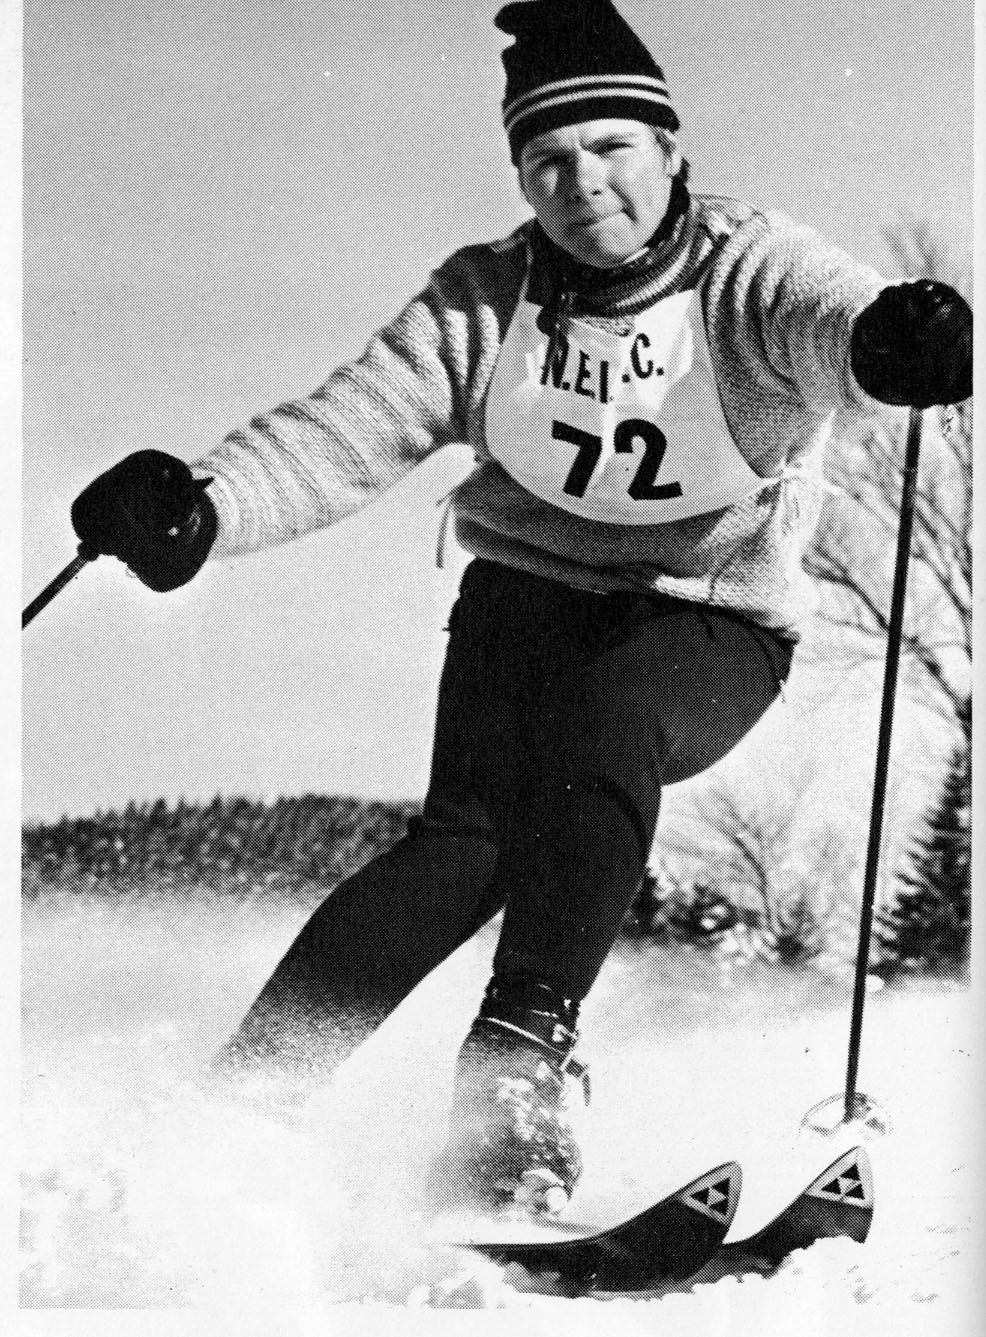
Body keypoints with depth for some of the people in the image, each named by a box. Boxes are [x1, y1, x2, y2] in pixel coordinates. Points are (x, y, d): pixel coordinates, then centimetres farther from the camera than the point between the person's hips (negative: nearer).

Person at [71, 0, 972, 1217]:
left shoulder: (751, 274, -12)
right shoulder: (487, 301, -4)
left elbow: (834, 320, -35)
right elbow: (345, 430, -14)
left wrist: (898, 339, -60)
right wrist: (200, 506, -32)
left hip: (709, 624, -1)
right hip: (528, 590, 1)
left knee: (604, 730, -34)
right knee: (473, 830, -22)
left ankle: (524, 1046, -34)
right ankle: (242, 1096, -24)